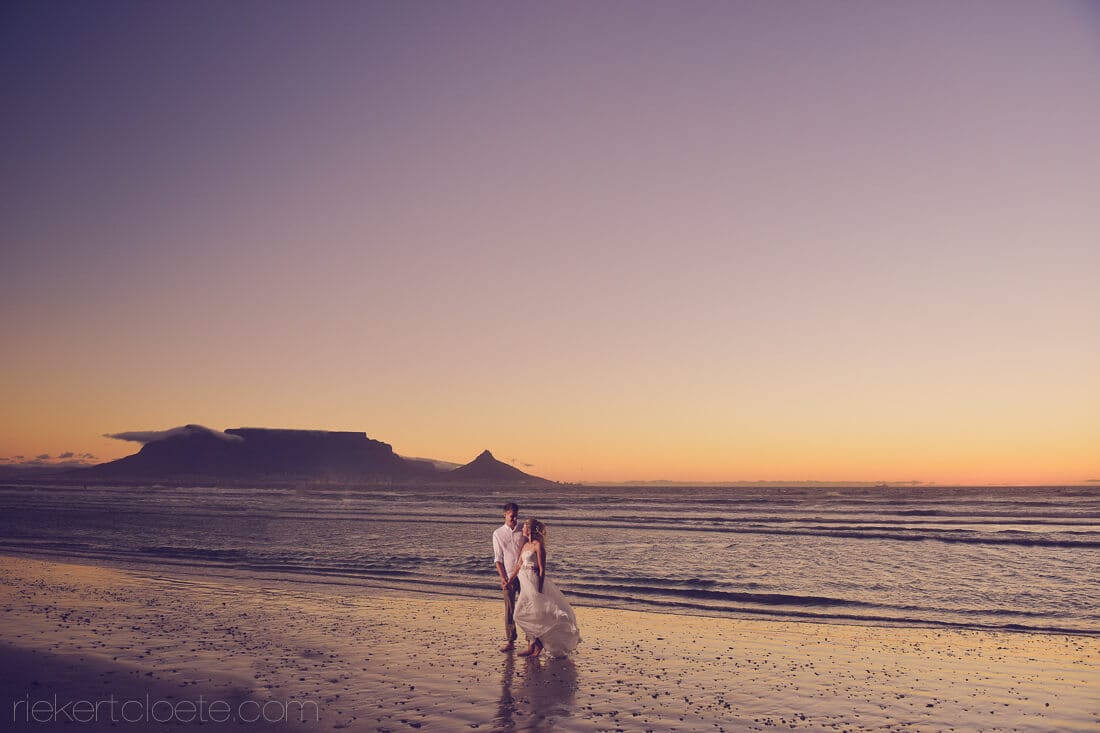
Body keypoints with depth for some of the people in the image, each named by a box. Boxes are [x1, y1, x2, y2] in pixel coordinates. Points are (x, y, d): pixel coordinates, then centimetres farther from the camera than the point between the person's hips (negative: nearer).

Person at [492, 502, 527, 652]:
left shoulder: (524, 532, 2)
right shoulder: (498, 534, 3)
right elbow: (497, 558, 2)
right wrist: (502, 577, -7)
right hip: (508, 576, 0)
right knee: (509, 609, 4)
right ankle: (510, 641, 11)